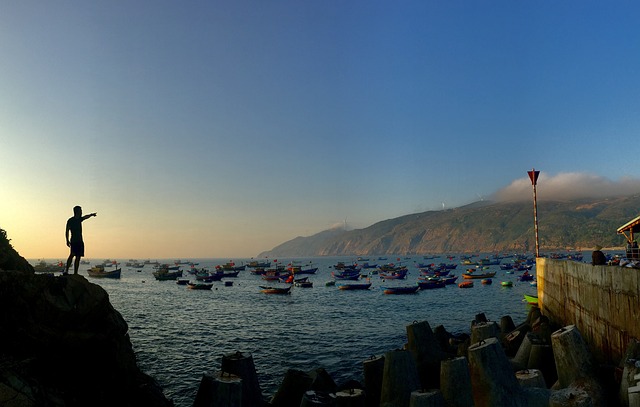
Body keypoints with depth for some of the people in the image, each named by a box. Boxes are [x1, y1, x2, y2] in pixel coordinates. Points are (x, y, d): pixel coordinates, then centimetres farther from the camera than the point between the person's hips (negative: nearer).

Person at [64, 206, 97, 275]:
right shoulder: (70, 220, -1)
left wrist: (91, 214, -25)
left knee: (78, 257, 4)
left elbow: (85, 217, -4)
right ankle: (66, 270, -23)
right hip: (74, 241, -6)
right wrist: (67, 240, -13)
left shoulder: (79, 219, 15)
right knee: (72, 254, -21)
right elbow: (67, 231, -5)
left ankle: (75, 273, 6)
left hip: (80, 241, 6)